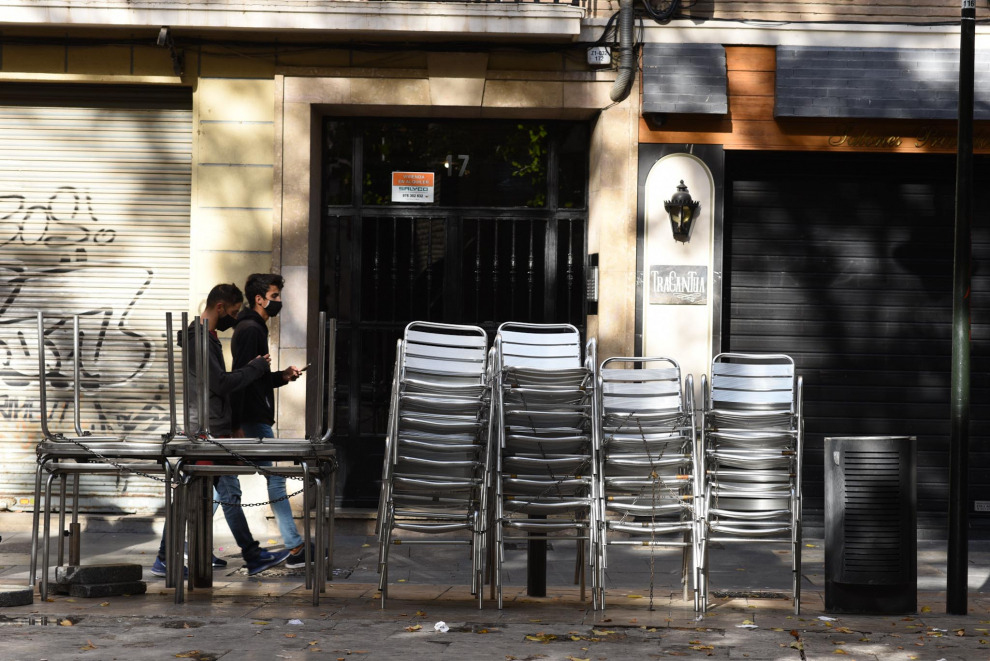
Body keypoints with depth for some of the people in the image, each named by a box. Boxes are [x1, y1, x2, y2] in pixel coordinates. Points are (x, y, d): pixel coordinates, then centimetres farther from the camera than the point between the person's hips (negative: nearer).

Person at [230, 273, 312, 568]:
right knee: (276, 478, -8)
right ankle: (296, 548, -7)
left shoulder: (254, 328, 20)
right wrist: (237, 424, -24)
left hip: (253, 419, 10)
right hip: (254, 419, -10)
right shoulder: (250, 330, -13)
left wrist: (281, 376, 10)